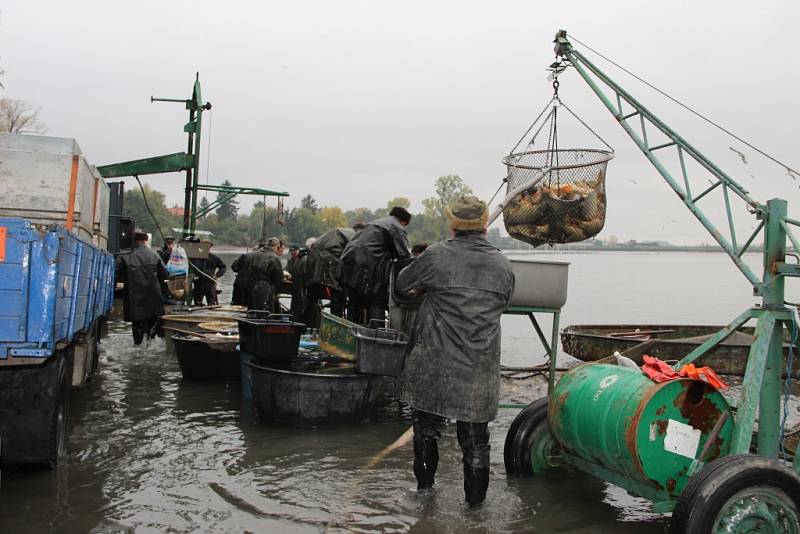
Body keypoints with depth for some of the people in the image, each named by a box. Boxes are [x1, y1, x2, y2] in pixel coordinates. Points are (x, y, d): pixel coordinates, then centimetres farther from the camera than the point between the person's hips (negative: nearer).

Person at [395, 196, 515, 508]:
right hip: (480, 368, 2)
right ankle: (476, 498, 20)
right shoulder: (503, 265, 3)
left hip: (435, 362, -2)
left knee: (427, 424, 17)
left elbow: (403, 284, 6)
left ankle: (425, 483, 31)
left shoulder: (437, 256, -8)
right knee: (475, 434, 11)